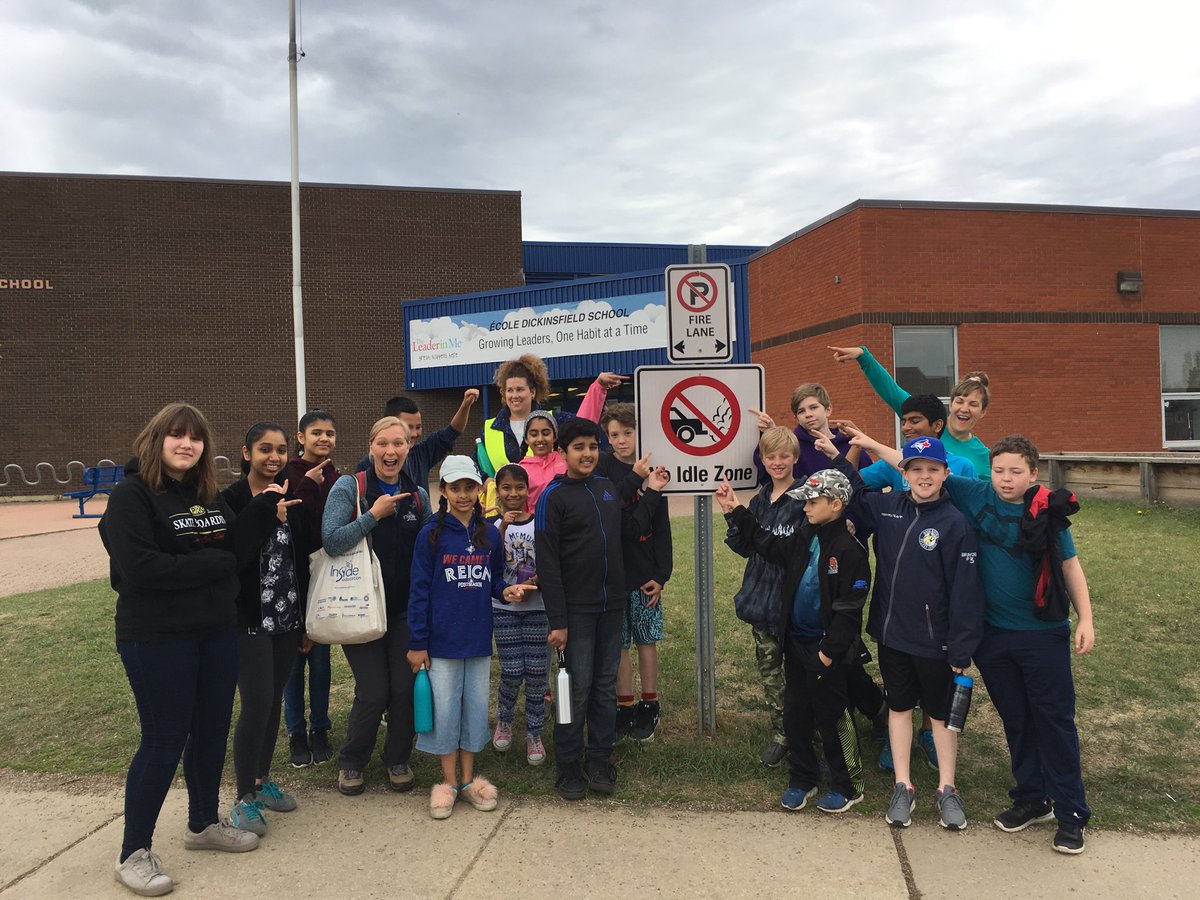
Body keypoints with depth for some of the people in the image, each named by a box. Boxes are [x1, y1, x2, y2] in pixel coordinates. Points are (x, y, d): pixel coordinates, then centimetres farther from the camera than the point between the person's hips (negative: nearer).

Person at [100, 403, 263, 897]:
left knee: (211, 731, 16)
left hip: (217, 633, 7)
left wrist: (267, 504, -3)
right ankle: (134, 853, 20)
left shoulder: (209, 495, 9)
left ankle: (203, 823, 36)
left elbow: (239, 547, 9)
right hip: (157, 639, -6)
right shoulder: (131, 496, -12)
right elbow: (140, 569, -23)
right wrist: (215, 563, -17)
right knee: (163, 741, 2)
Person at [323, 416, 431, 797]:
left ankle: (398, 759, 27)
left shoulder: (418, 494, 5)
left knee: (405, 688, 3)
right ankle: (350, 762, 23)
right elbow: (331, 541, -19)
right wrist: (374, 515, -20)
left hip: (404, 609, 4)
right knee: (373, 692, -3)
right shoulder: (349, 487, -7)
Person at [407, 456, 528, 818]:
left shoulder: (490, 534, 3)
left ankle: (468, 777, 26)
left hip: (479, 638, 3)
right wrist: (417, 643, -8)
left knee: (476, 708, 11)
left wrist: (506, 590, -8)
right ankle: (448, 782, 20)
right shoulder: (431, 535, -7)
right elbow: (419, 590, -6)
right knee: (445, 711, 5)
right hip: (442, 639, -3)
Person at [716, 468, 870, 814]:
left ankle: (848, 786, 26)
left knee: (833, 720, 7)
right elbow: (769, 545, 18)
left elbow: (848, 610, -19)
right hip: (796, 643, 7)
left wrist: (828, 652, -17)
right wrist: (737, 511, 14)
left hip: (828, 651, -7)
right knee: (795, 715, 16)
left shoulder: (850, 549, -18)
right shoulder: (805, 536, 4)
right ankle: (801, 779, 32)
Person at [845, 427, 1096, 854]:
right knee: (1015, 719, 16)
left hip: (1043, 634, -3)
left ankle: (1072, 813, 18)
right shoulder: (977, 496, -3)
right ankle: (1032, 798, 32)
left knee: (1055, 719, 4)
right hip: (992, 633, 3)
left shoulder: (1047, 511, -9)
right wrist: (872, 445, -1)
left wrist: (1085, 618, -6)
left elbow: (1070, 566, -1)